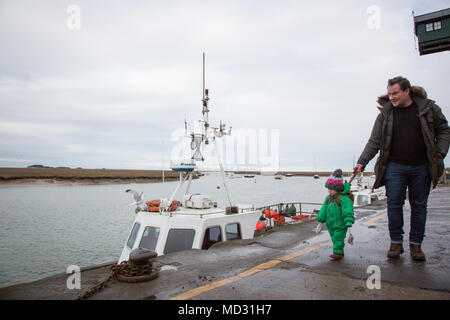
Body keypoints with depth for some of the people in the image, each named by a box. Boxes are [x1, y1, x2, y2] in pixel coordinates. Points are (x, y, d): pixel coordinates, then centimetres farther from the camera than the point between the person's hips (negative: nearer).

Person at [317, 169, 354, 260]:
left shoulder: (343, 198, -20)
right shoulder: (328, 198, 6)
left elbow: (348, 210, -28)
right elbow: (324, 209, 16)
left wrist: (349, 221, -35)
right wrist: (321, 218, 22)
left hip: (340, 224, -8)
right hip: (331, 224, 8)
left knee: (338, 238, -6)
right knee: (334, 238, 18)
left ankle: (337, 253, 4)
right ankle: (340, 251, 33)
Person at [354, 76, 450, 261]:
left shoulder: (428, 107, 2)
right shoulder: (385, 114, 1)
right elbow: (374, 141, 0)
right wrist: (362, 162, -9)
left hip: (421, 167, 1)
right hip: (395, 166, 0)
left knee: (419, 205, 7)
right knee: (394, 204, -2)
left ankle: (416, 244, 19)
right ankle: (396, 242, 12)